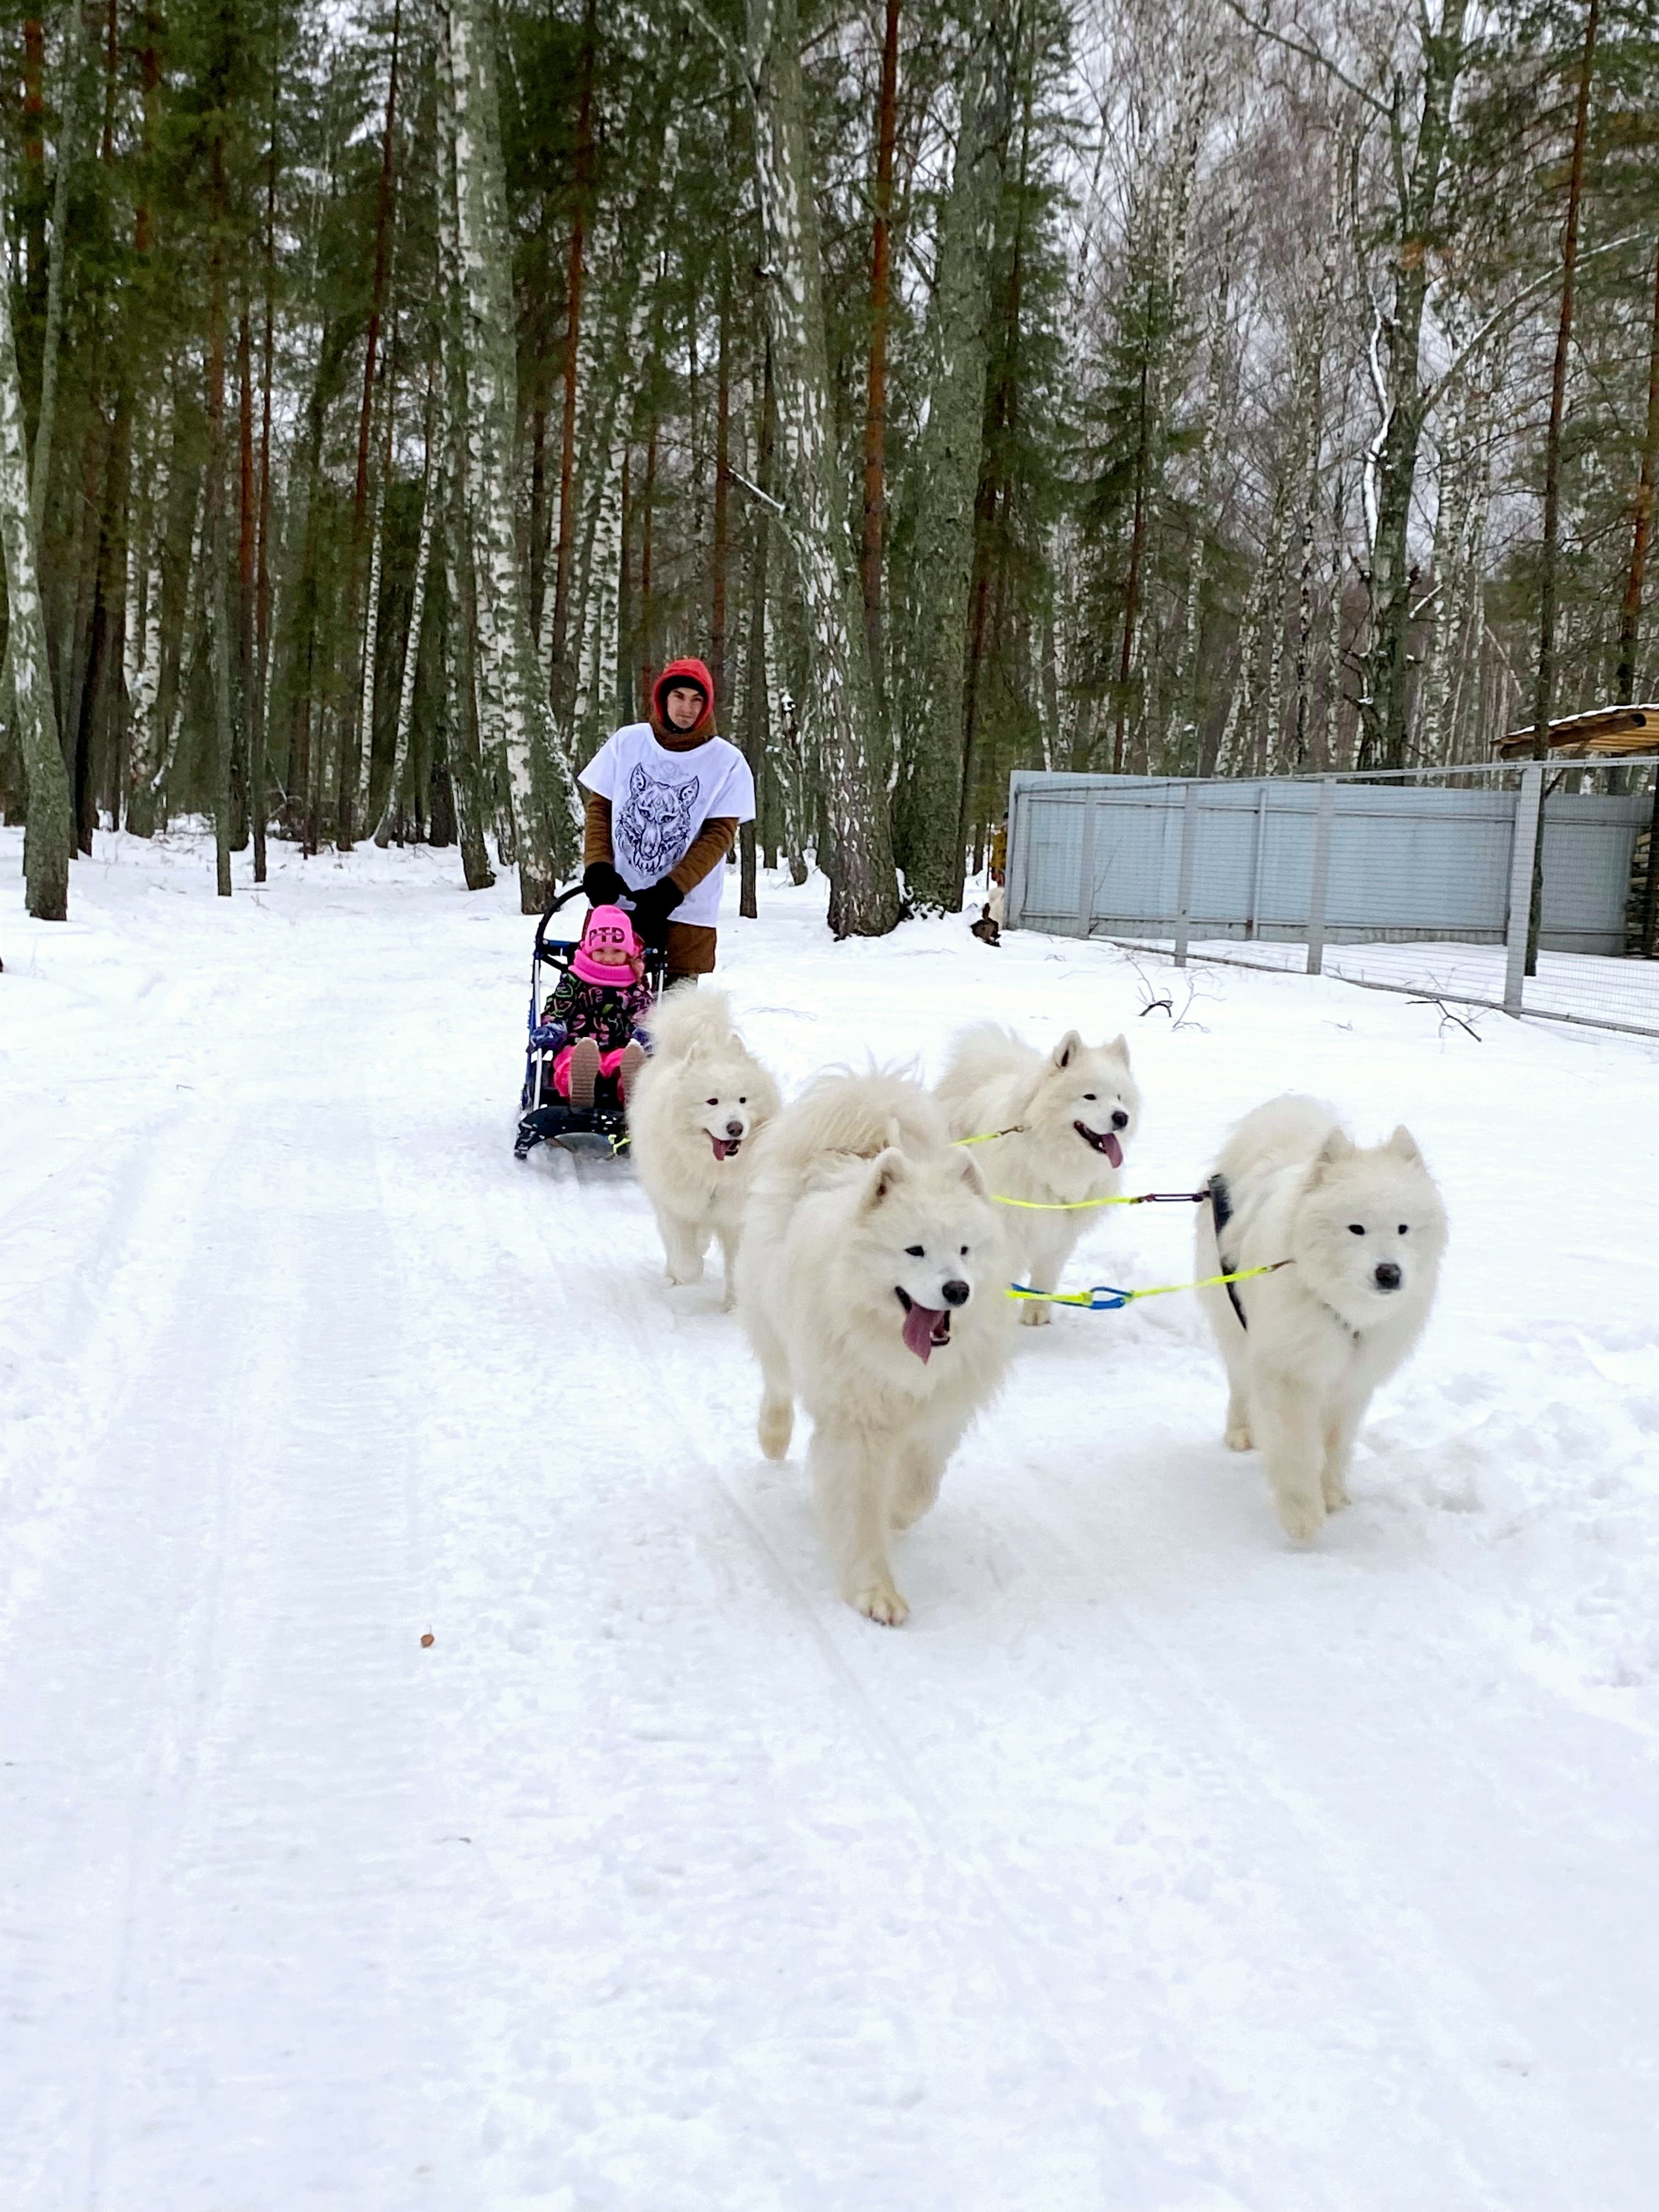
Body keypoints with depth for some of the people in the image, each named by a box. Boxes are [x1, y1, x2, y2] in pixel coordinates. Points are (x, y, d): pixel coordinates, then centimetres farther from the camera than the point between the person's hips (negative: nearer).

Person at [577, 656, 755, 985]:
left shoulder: (727, 762, 0)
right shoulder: (626, 742, 6)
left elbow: (719, 834, -5)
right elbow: (599, 807, 10)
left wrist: (670, 890, -15)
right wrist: (597, 866, -6)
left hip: (686, 911, -2)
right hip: (616, 900, 2)